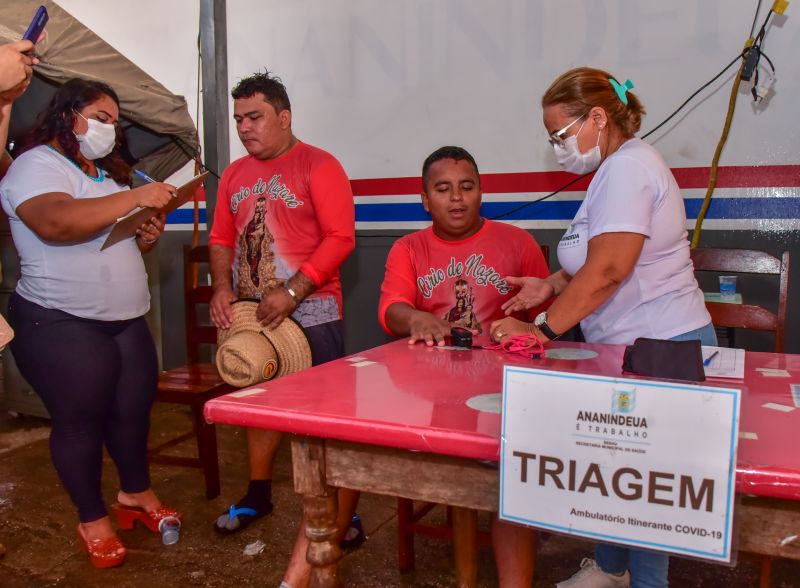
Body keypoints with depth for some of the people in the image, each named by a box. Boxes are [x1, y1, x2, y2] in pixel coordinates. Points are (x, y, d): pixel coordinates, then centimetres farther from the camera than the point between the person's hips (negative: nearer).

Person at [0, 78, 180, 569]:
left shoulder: (108, 173, 16)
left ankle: (136, 492, 34)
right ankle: (92, 519, 20)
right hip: (61, 325, -7)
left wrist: (147, 237, 0)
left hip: (127, 320, 8)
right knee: (80, 419, 3)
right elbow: (57, 222, -31)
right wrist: (135, 198, -28)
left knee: (134, 409, 13)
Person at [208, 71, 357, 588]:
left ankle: (342, 510, 14)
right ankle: (259, 492, 37)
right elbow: (222, 238, 14)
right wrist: (222, 287, -4)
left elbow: (340, 238, -16)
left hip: (310, 314, -6)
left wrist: (291, 292, -22)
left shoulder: (318, 166, -8)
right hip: (250, 314, 7)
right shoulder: (235, 174, 12)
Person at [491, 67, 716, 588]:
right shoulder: (619, 168, 16)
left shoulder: (628, 166, -16)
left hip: (658, 349, -10)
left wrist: (543, 330, -19)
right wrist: (553, 284, 9)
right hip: (629, 346, 10)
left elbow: (607, 272, -25)